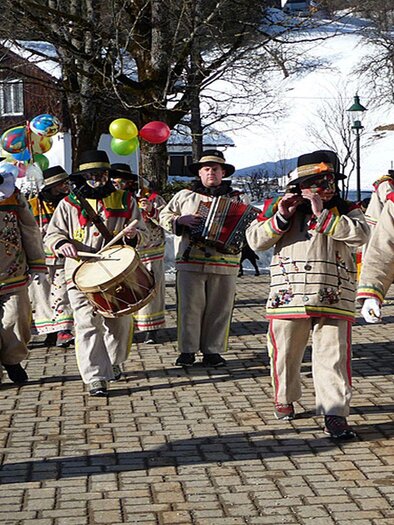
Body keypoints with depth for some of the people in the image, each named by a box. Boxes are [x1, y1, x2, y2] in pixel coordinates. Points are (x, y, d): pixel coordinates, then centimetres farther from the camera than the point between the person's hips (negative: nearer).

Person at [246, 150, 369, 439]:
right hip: (288, 296, 1)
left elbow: (359, 234, -14)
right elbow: (255, 240, 4)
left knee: (333, 356, -6)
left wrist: (322, 214, -15)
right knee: (285, 353, 13)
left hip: (332, 301, -1)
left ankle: (335, 413, -3)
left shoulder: (345, 210, 7)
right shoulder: (281, 207, 10)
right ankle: (285, 399, 35)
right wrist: (281, 217, -9)